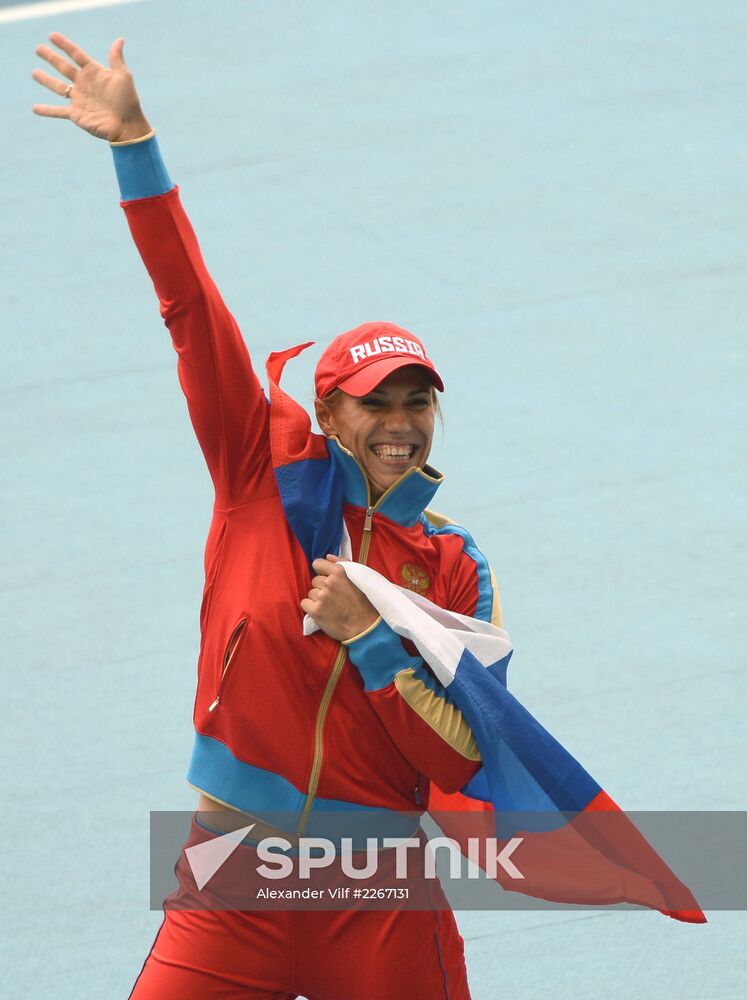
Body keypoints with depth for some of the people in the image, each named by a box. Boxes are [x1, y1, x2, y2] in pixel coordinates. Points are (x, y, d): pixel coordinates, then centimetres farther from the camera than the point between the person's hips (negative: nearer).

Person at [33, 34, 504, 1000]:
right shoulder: (269, 474, 1)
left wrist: (371, 638, -12)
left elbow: (462, 761, -2)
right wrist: (135, 146, -10)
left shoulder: (455, 568, 3)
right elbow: (193, 312, -5)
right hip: (236, 886, -1)